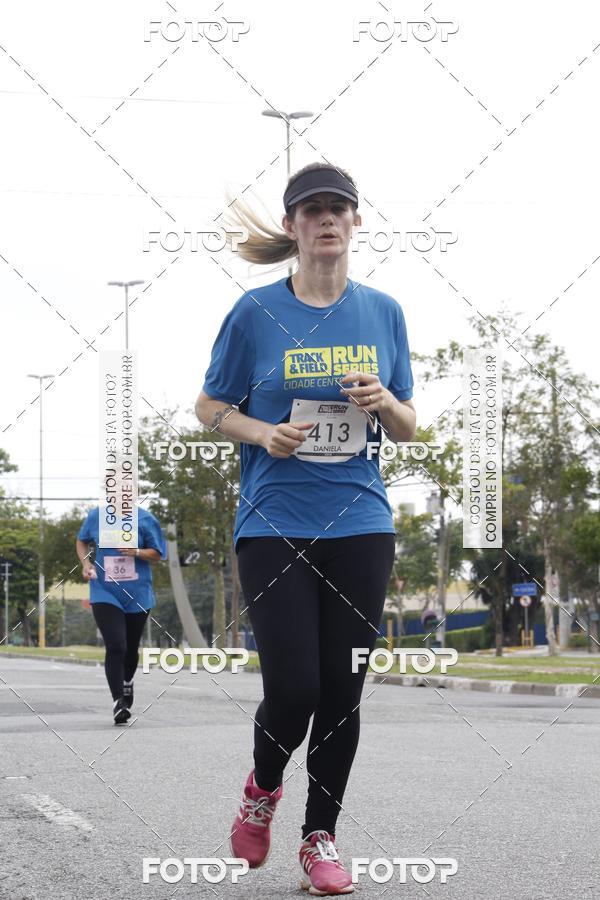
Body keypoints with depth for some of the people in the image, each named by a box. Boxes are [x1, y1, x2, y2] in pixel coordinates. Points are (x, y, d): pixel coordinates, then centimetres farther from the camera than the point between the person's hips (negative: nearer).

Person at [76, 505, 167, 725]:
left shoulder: (145, 519, -5)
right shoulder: (96, 516, 0)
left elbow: (157, 554, 0)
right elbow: (82, 541, 17)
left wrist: (137, 552, -20)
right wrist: (86, 563, -1)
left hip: (137, 596, 1)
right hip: (105, 594, -1)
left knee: (131, 648, 16)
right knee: (115, 647, -18)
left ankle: (127, 682, 47)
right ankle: (118, 702, -14)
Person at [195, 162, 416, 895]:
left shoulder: (383, 312, 7)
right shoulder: (256, 311, -2)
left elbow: (408, 431, 12)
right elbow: (209, 408, 6)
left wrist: (385, 402, -10)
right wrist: (264, 433, -13)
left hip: (359, 525, 3)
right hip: (274, 525, -3)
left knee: (342, 690, 3)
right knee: (292, 689, -8)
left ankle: (320, 837, 19)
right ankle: (262, 788, 24)